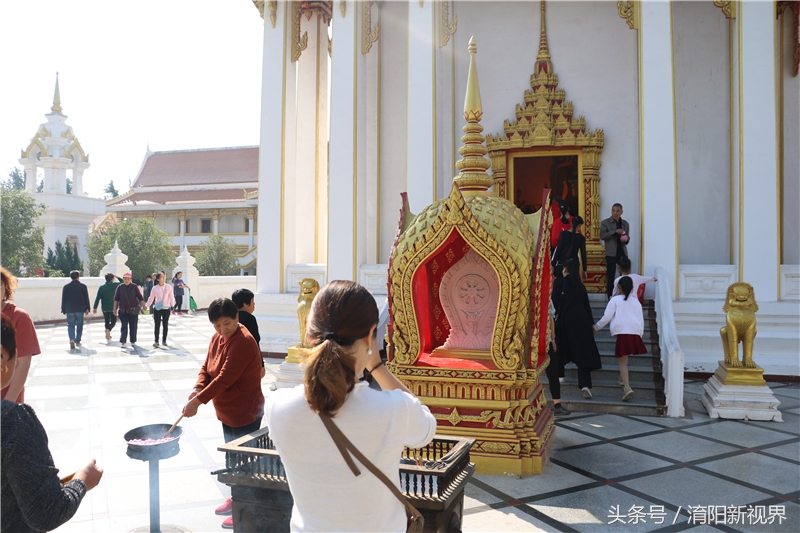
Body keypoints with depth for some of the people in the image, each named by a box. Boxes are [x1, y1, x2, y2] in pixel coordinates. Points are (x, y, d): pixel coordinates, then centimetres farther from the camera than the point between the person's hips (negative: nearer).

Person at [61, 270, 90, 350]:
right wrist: (87, 308, 9)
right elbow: (86, 298, 1)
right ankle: (77, 341, 14)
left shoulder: (66, 287, -1)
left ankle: (72, 340, -18)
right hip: (80, 310, 0)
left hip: (70, 310, 0)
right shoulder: (83, 286, -3)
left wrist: (63, 310, 9)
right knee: (79, 326, 10)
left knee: (70, 326, 3)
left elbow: (63, 299, 2)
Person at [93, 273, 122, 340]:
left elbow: (97, 298, 0)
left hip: (105, 308, 3)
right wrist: (117, 277, 10)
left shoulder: (101, 287, -1)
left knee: (107, 321, 16)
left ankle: (108, 335, 21)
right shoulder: (115, 285, -6)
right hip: (113, 307, -3)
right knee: (113, 322, 4)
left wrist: (95, 307, 5)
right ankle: (108, 330, -24)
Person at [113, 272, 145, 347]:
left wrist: (143, 305, -4)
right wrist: (115, 309, 3)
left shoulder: (134, 287, 1)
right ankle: (122, 342, -2)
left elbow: (140, 297, 2)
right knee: (124, 326, -4)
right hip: (123, 310, 0)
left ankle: (133, 341, 17)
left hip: (133, 310, 0)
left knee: (133, 326, 6)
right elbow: (116, 299, 6)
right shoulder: (120, 287, 3)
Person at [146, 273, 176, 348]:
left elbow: (171, 297, -4)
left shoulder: (168, 287, -2)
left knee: (165, 325, 8)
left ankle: (164, 340, 20)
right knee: (157, 325, -3)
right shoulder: (154, 288, -1)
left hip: (166, 309, 1)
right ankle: (156, 341, -2)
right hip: (157, 309, -1)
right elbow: (151, 298, 10)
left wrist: (172, 305, -19)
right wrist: (146, 306, 12)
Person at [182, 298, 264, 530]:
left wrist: (198, 401, -28)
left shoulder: (243, 342, -25)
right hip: (227, 413, 9)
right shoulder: (217, 338, 4)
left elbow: (225, 378, -28)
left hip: (245, 414, -9)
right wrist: (197, 389, -13)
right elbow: (206, 368, 5)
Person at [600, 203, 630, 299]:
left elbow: (628, 237, 17)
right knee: (611, 275, -2)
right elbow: (602, 236, -13)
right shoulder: (605, 223, -1)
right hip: (611, 253, -4)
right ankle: (610, 297, 3)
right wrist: (615, 231, -23)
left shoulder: (625, 224, 11)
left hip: (623, 252, 4)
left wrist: (626, 239, -7)